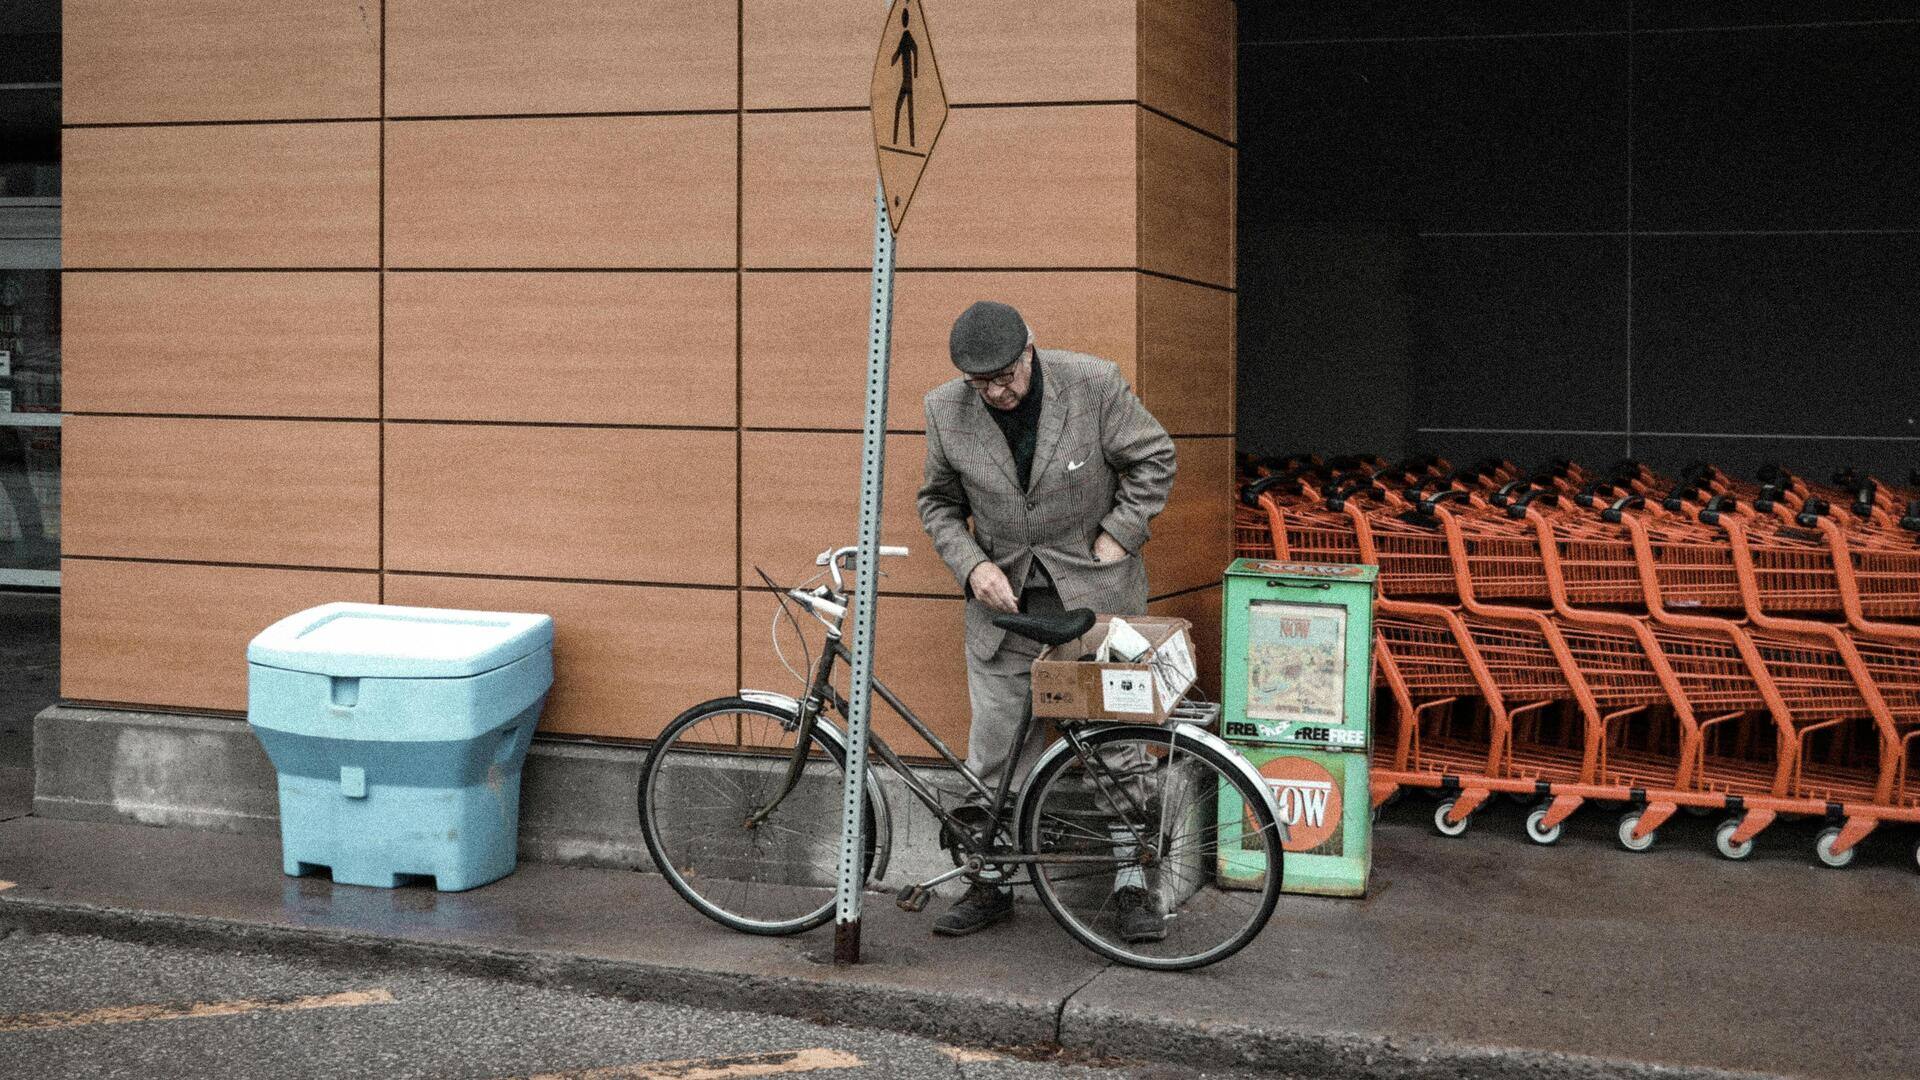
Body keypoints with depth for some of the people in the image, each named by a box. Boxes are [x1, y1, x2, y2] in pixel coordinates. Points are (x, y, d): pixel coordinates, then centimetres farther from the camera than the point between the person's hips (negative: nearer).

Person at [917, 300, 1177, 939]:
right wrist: (972, 566, -8)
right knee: (995, 743, 3)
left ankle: (1130, 885, 12)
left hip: (1094, 589, -2)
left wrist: (1117, 534, -9)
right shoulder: (946, 410, -7)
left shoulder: (1093, 384, -16)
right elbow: (938, 502, 6)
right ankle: (991, 882, 16)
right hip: (1003, 594, 2)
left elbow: (1153, 459, -3)